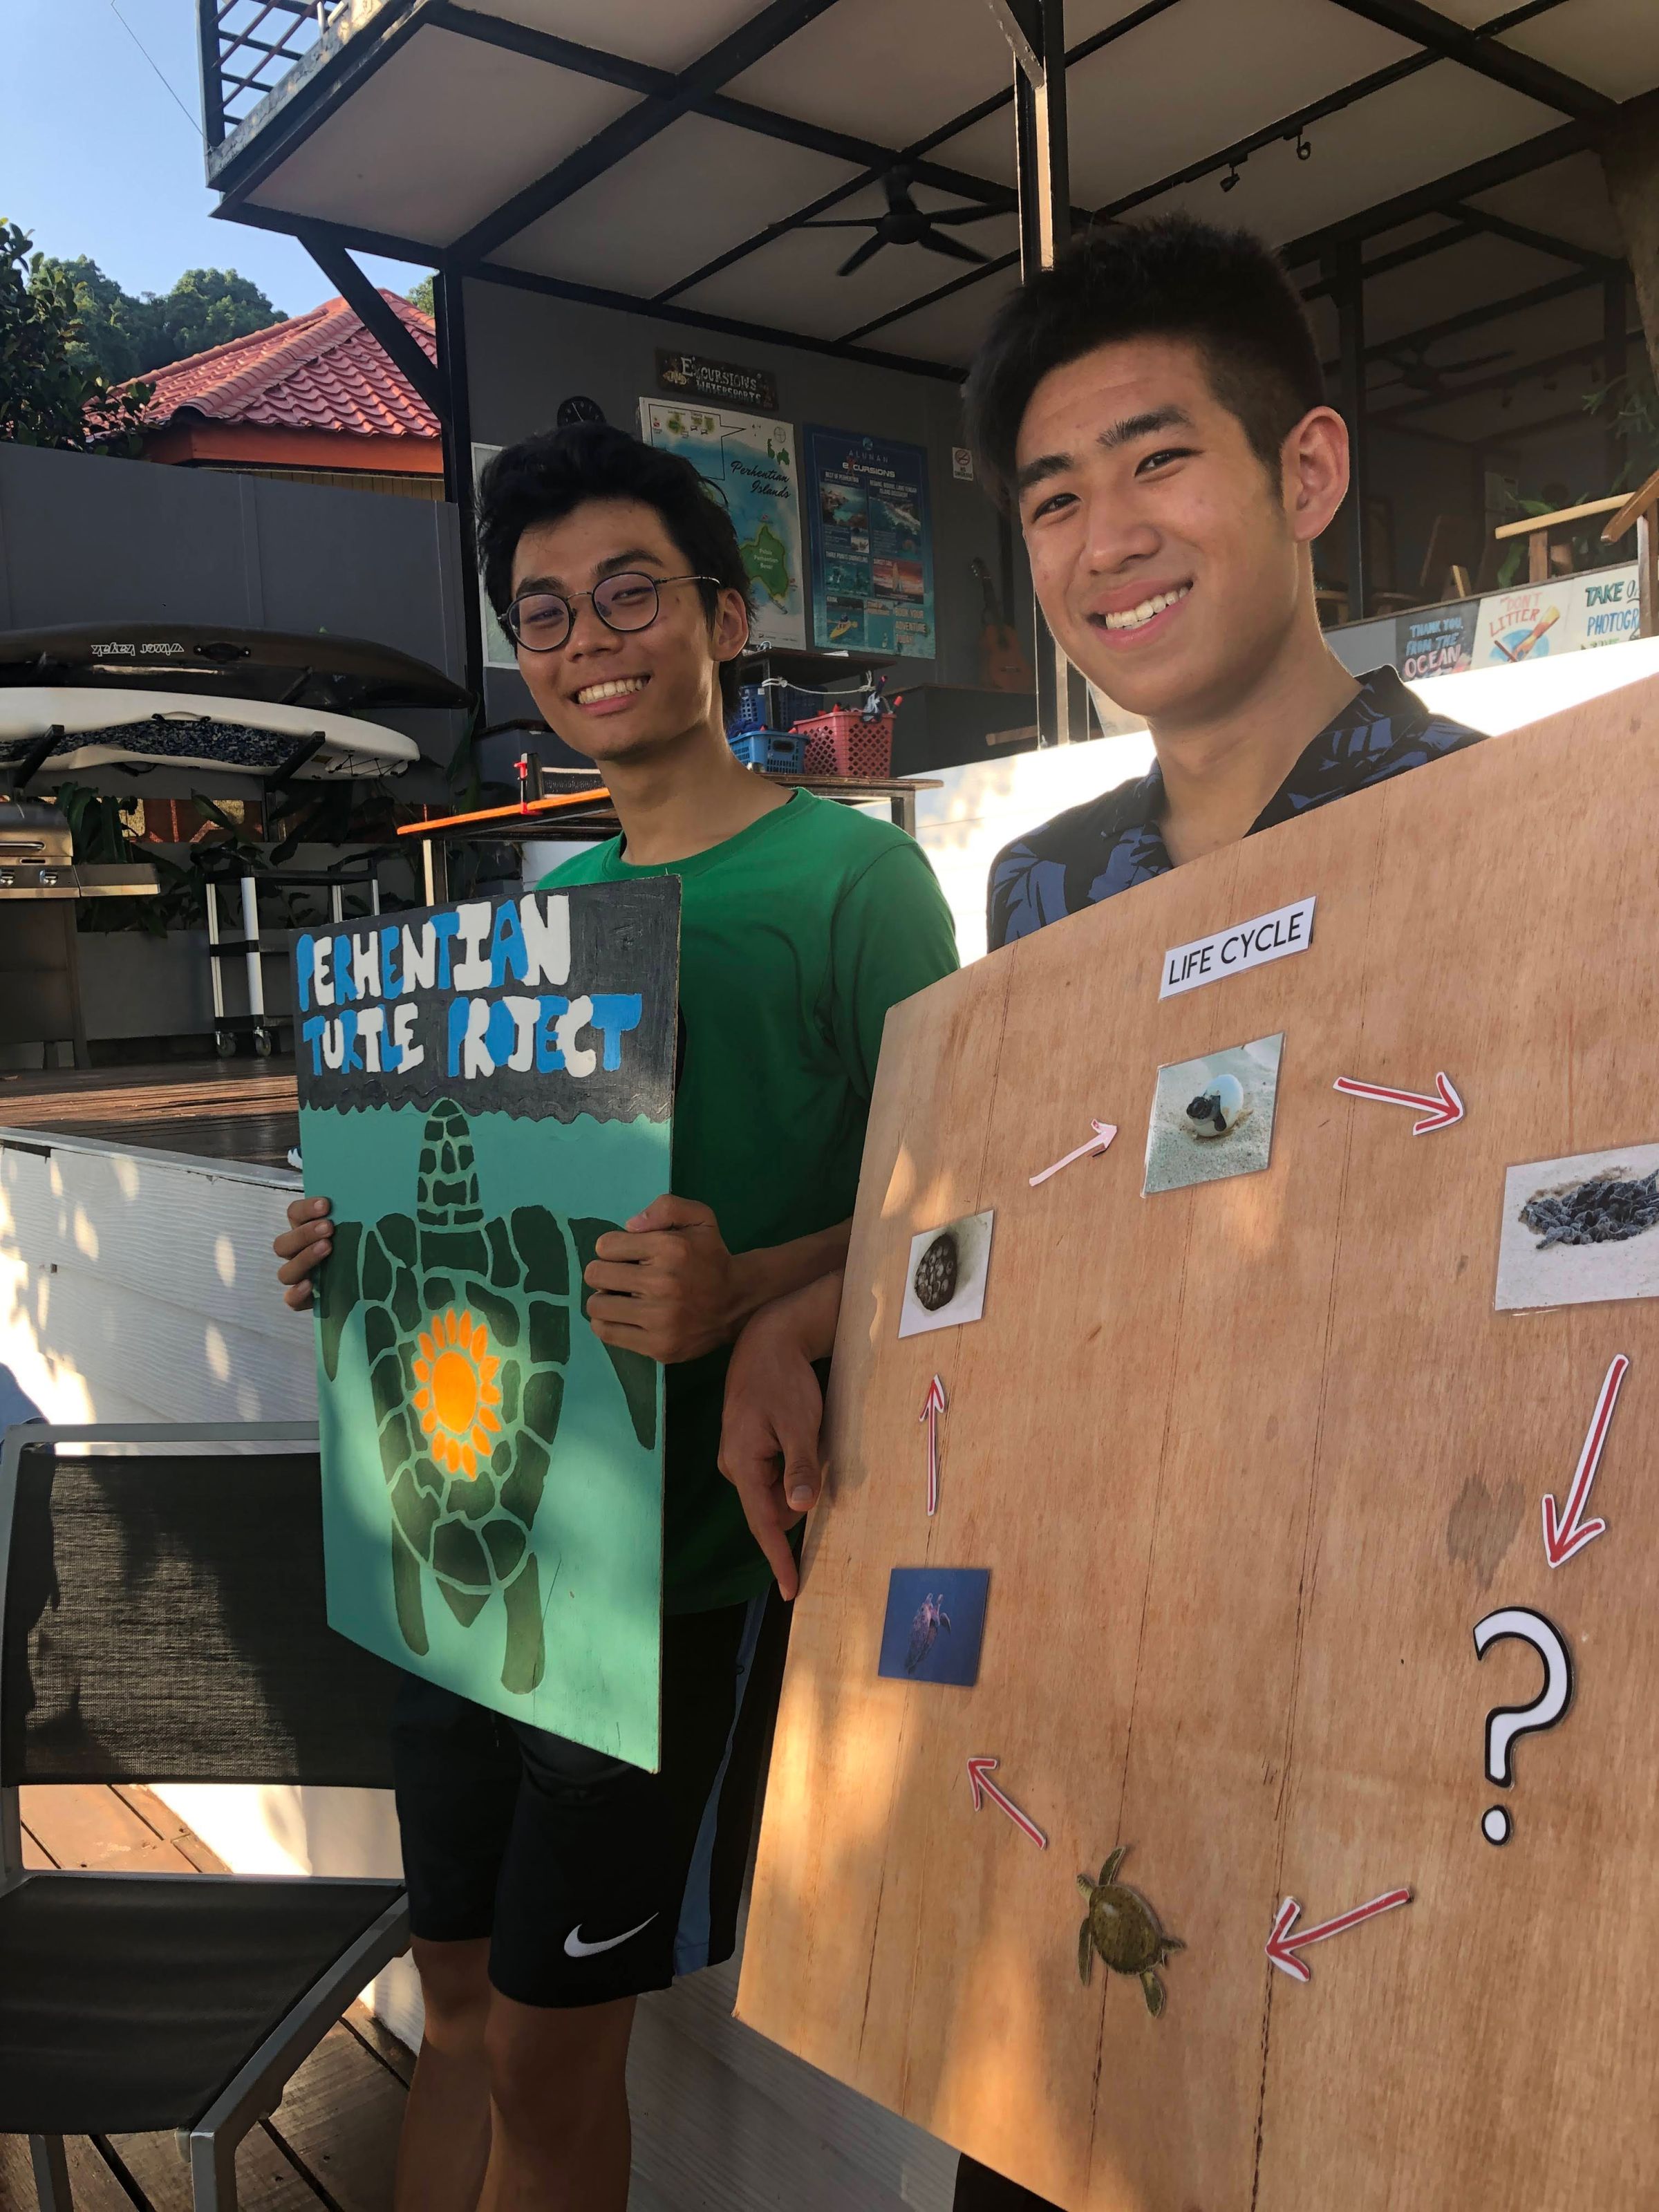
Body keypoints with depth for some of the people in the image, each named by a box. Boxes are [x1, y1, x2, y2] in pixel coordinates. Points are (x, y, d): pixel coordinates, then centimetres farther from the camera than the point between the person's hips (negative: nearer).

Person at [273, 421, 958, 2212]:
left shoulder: (852, 877, -9)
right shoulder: (540, 906, 12)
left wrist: (742, 1294, -31)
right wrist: (354, 1245, 1)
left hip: (684, 1547, -6)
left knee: (550, 2045, 8)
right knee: (458, 1984, 20)